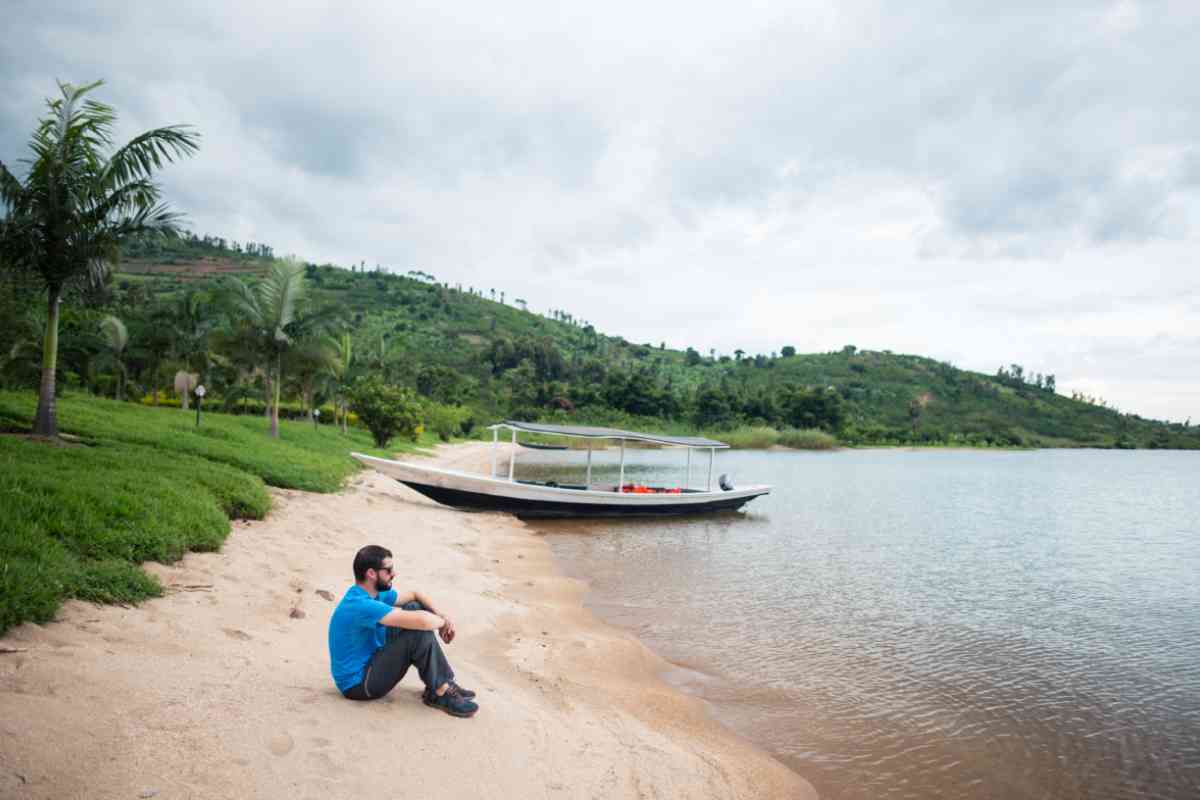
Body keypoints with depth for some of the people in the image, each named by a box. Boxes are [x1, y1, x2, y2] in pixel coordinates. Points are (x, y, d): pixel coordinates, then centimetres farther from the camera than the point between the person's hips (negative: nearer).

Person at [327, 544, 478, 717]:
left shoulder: (374, 593, 1)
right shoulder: (361, 605, -30)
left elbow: (415, 595, 15)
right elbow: (422, 621, -36)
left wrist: (442, 615, -4)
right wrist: (443, 622, -14)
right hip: (358, 683, -10)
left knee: (414, 608, 0)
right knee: (419, 631, -24)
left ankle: (445, 681, 1)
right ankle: (441, 694, -7)